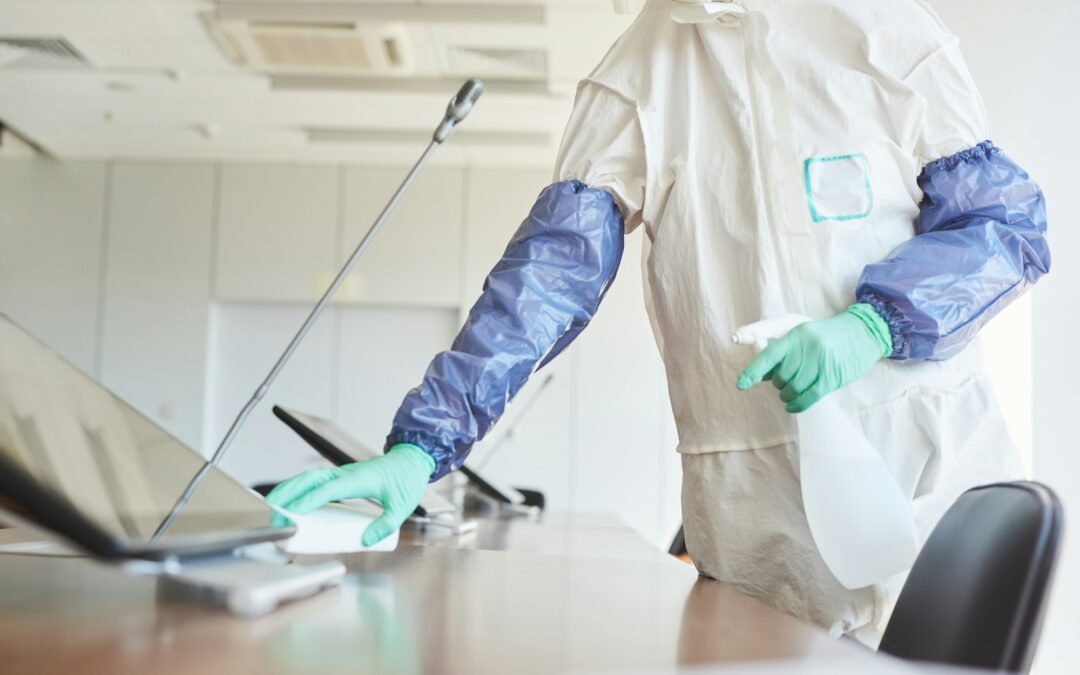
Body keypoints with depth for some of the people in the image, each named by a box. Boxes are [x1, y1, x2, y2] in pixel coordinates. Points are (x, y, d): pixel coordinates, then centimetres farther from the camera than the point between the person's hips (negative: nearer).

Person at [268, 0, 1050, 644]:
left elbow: (1008, 219, 0)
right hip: (752, 493, 0)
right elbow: (554, 265, -5)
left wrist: (873, 324, -20)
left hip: (932, 452, 0)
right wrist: (421, 446, -16)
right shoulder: (634, 71, 4)